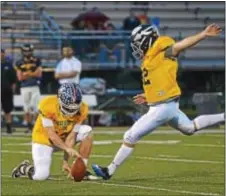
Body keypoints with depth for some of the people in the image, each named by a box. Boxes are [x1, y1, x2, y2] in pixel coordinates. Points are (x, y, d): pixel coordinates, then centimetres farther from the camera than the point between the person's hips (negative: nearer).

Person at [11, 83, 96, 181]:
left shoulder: (81, 109, -20)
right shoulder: (47, 106, -31)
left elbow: (71, 136, -20)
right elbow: (51, 134, -30)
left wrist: (65, 161, -26)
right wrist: (67, 148, -44)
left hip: (63, 139, 4)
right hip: (44, 140, -4)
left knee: (87, 131, -20)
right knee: (41, 176, -20)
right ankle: (24, 168, 16)